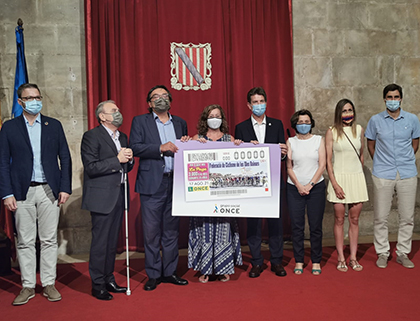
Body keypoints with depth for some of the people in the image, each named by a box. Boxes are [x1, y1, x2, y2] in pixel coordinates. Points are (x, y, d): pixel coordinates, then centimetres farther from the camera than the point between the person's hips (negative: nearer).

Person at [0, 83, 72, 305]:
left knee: (49, 240, 5)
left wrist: (65, 187, -2)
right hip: (23, 192, 0)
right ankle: (28, 286, 17)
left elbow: (65, 158, 7)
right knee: (25, 242, 6)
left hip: (49, 190, 1)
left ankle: (49, 284, 16)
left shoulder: (54, 125, 8)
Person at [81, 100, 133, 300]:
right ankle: (98, 285, 10)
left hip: (118, 195, 7)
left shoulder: (122, 137, 16)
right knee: (100, 242, -1)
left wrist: (129, 160, -1)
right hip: (102, 197, -7)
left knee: (112, 242, 13)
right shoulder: (91, 136, -7)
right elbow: (91, 168, -16)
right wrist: (117, 159, -19)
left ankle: (109, 280, 25)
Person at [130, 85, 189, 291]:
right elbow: (134, 147, -9)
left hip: (175, 182, 4)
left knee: (172, 229, 10)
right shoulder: (140, 121, 5)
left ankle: (169, 272, 22)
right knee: (151, 231, 1)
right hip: (152, 184, -3)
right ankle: (153, 274, 13)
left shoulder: (180, 123, 16)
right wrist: (160, 148, -19)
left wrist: (185, 144, -2)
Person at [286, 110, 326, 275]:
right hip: (294, 188, 0)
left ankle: (316, 261, 14)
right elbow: (289, 167, 3)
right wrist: (299, 185, -8)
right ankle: (299, 261, 14)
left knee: (316, 226, 2)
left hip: (316, 187, 0)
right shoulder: (290, 142, 6)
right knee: (297, 226, 2)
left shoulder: (319, 140, 5)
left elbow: (322, 165, -1)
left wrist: (309, 185, -9)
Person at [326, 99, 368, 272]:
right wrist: (335, 184, -11)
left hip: (357, 178, 3)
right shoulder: (332, 132, -2)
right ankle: (341, 259, 11)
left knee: (354, 220, 6)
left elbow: (361, 155, 18)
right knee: (339, 220, 2)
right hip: (339, 178, -3)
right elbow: (328, 160, -5)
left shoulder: (359, 129, 8)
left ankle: (353, 258, 15)